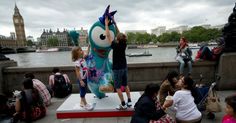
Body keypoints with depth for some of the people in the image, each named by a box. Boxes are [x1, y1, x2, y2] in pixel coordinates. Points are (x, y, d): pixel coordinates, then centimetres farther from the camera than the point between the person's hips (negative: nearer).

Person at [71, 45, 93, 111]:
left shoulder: (82, 58, 4)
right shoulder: (77, 62, -21)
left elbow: (87, 53, 17)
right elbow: (77, 72, -22)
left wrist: (89, 46, 8)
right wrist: (80, 81, -23)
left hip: (85, 78, 9)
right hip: (82, 79, -9)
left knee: (83, 91, 19)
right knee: (83, 91, 4)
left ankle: (82, 102, 35)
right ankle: (85, 104, 17)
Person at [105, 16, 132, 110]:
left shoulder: (116, 46, -20)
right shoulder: (124, 44, -4)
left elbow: (108, 36, -14)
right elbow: (119, 33, 7)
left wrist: (106, 24, -5)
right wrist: (114, 23, 12)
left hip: (117, 69, -6)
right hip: (124, 67, 7)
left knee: (118, 87, 5)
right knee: (125, 85, 17)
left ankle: (123, 104, 10)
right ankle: (129, 101, 23)